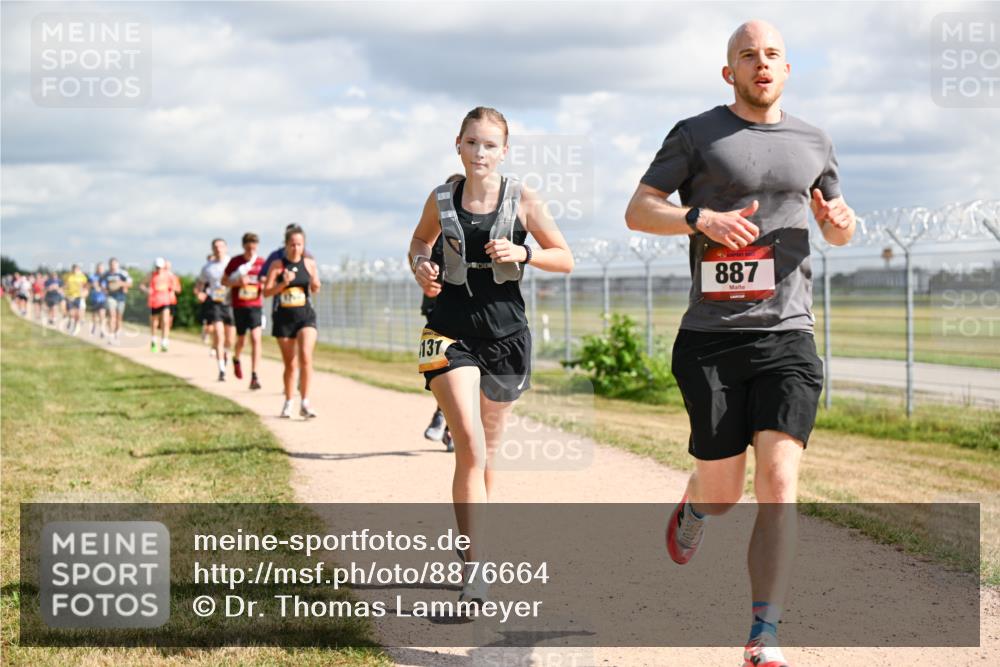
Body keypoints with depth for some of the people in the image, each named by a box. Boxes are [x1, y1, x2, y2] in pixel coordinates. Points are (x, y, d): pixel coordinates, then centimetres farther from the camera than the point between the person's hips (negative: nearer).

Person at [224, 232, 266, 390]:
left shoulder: (262, 263, 1)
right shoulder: (235, 262, -2)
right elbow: (224, 281, 4)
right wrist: (237, 282, -15)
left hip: (255, 306, 0)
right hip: (239, 306, 0)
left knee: (256, 338, -15)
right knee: (241, 340, 11)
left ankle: (254, 376, -15)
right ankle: (236, 359, 47)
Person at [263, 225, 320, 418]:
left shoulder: (309, 263, 3)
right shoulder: (278, 265, -2)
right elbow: (266, 292, -5)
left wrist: (315, 285, -9)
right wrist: (284, 283, -20)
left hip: (306, 316, 0)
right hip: (284, 317, 0)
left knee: (306, 356, -19)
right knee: (289, 364, 7)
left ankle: (305, 403, -15)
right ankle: (288, 402, 25)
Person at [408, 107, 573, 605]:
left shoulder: (523, 201, -1)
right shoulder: (441, 200, 2)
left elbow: (565, 259, 4)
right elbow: (420, 242, 21)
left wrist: (523, 253, -13)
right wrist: (421, 267, -1)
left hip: (505, 333, 1)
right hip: (451, 331, -1)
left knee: (487, 452, 13)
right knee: (470, 445, -17)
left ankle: (473, 545, 33)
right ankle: (475, 573, -19)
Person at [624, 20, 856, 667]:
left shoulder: (814, 144, 14)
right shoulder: (697, 135, 4)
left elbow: (835, 229, 26)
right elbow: (637, 210, 1)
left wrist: (842, 222, 1)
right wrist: (702, 217, -17)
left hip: (788, 334, 2)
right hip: (712, 338, -2)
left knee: (779, 482, -12)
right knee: (723, 490, 4)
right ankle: (692, 510, 44)